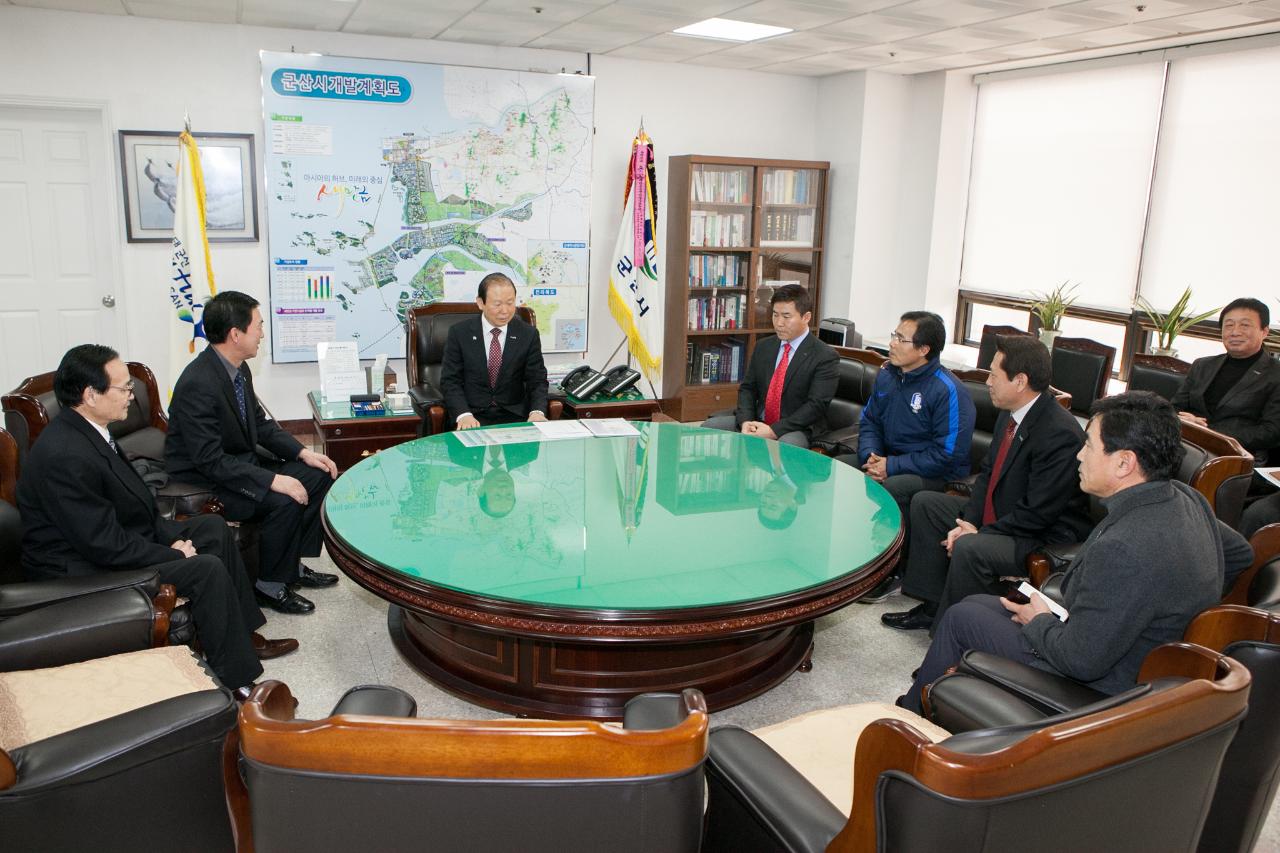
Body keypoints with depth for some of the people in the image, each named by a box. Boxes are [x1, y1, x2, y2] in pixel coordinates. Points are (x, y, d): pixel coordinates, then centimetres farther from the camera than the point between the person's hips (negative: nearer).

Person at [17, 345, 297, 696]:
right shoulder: (65, 456, -29)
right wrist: (174, 554, -16)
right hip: (84, 572, -11)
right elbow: (106, 546, -26)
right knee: (208, 569, -20)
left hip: (115, 537, 11)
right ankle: (235, 681, -6)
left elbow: (134, 500, 11)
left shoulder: (84, 430, 2)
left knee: (214, 527, 10)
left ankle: (243, 634, 17)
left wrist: (171, 536, -1)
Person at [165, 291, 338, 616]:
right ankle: (270, 586, -6)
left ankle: (294, 565, 12)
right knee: (284, 501, -27)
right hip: (204, 480, -9)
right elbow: (210, 461, -29)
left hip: (241, 461, 9)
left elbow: (260, 422, 11)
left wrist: (302, 452, -2)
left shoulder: (238, 369, 0)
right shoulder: (198, 385, -28)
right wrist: (272, 480, -31)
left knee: (319, 475, 2)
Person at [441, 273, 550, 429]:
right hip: (473, 415, -2)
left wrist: (537, 412, -18)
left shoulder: (528, 334, 2)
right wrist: (463, 415, -20)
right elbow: (450, 380, -2)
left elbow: (537, 381, 3)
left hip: (514, 416, 2)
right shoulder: (459, 333, -1)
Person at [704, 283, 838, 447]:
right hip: (758, 422, 6)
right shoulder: (763, 347, 13)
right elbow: (747, 388, 11)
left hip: (798, 429, -6)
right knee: (709, 427, -13)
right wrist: (745, 422, -10)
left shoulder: (825, 357, -7)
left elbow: (816, 405, -15)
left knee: (787, 445, -40)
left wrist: (774, 431, -22)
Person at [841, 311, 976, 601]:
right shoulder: (887, 375, 4)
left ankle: (893, 571, -13)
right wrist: (870, 456, -9)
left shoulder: (947, 390, -19)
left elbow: (947, 454, -21)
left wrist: (891, 467, -22)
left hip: (936, 474, -7)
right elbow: (869, 420, 13)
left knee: (887, 491, -35)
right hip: (887, 460, 8)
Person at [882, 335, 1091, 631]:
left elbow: (1038, 513, -26)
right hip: (998, 516, 10)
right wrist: (969, 521, -5)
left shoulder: (1061, 434, -27)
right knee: (924, 503, 9)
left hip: (1044, 537, -10)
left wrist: (981, 533, -20)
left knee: (969, 548, -34)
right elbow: (988, 472, 9)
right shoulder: (1010, 413, 1)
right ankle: (933, 604, 11)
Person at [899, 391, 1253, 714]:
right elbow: (1241, 554, 13)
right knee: (976, 603, 19)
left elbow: (1080, 661, -30)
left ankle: (911, 713, 30)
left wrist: (1040, 622, -11)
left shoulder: (1123, 550, -38)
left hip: (1101, 685, -9)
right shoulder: (1188, 499, -8)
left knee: (961, 617, 5)